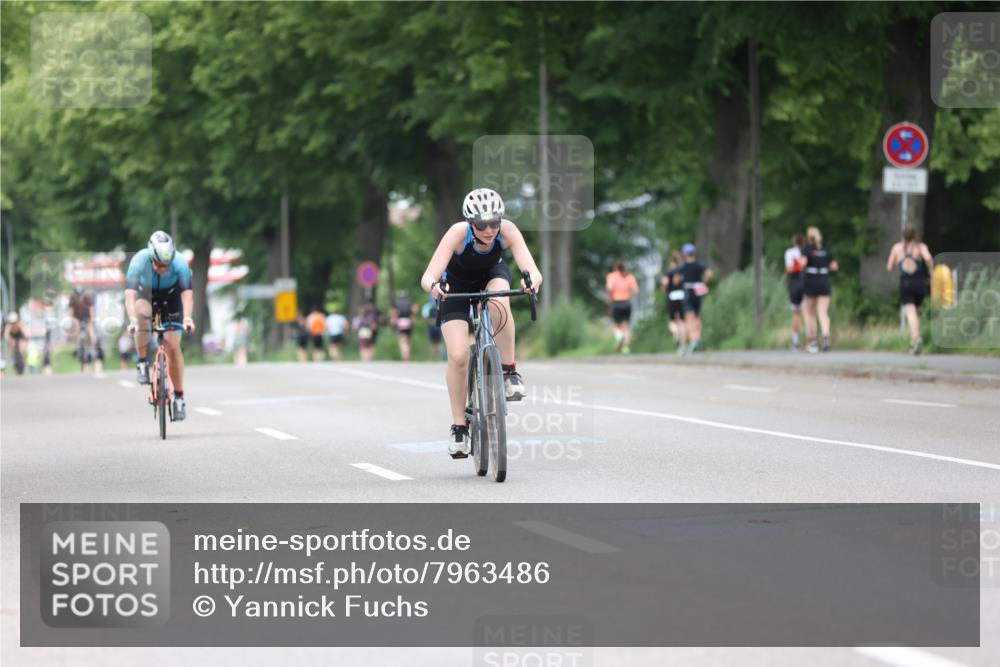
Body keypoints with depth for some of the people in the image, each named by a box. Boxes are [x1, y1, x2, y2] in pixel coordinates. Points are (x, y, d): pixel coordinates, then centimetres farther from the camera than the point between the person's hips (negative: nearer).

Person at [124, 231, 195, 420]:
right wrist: (132, 320, -56)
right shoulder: (139, 261, -34)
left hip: (171, 299, 0)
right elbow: (130, 294, -41)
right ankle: (143, 362, -19)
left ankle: (179, 396, 2)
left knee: (173, 345, -10)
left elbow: (187, 293, -39)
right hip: (147, 294, 0)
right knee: (142, 312, -36)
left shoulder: (180, 263, -32)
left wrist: (187, 318, -56)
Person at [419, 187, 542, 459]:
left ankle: (509, 372, -19)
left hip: (492, 274, 1)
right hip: (457, 285, -1)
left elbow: (533, 271, -41)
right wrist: (434, 286, -65)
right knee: (458, 356, -16)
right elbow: (427, 277, -42)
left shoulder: (507, 231, -32)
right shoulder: (458, 233, -35)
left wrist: (532, 281, -64)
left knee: (498, 303, -37)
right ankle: (459, 426, 1)